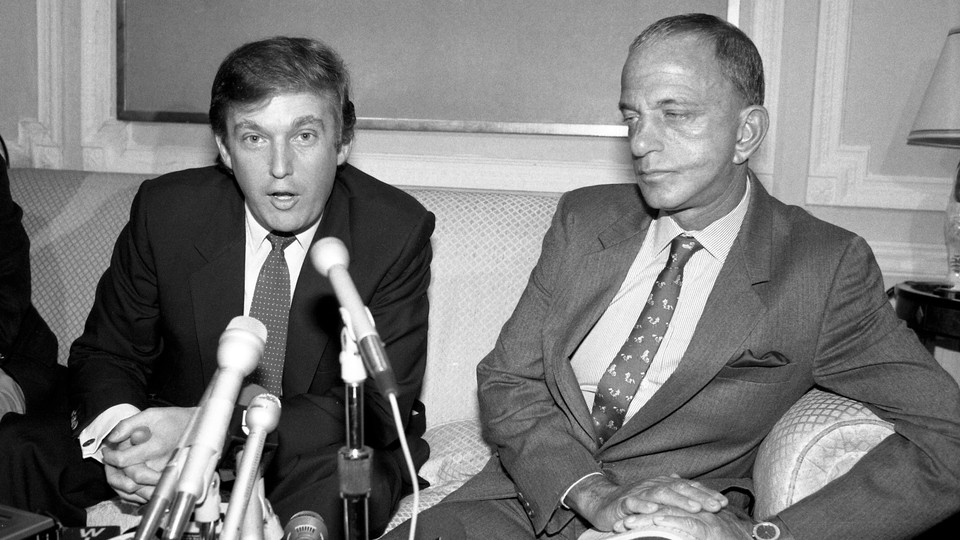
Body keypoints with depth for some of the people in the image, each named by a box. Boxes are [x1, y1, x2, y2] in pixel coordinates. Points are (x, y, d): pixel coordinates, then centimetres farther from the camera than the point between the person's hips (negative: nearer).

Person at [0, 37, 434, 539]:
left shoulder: (397, 230, -16)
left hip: (319, 458, -1)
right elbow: (105, 354, 2)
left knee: (339, 487, -35)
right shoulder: (164, 211, -9)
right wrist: (117, 433, -24)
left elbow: (382, 404, -19)